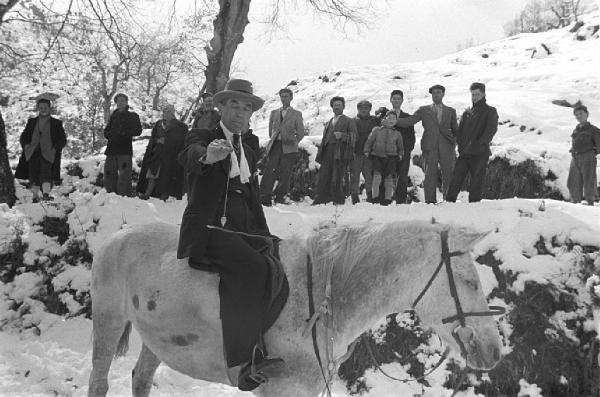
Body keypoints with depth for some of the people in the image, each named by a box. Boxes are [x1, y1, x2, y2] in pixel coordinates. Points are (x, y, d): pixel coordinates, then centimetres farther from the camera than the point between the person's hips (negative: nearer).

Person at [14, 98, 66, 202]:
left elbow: (63, 140, 8)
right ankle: (35, 197, 6)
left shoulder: (56, 123, 10)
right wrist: (26, 145, 2)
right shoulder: (32, 122, 19)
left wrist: (54, 149, -7)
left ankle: (46, 194, -33)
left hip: (47, 153, -3)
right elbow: (23, 137, 23)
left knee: (45, 172, -22)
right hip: (33, 153, 3)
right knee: (33, 174, -3)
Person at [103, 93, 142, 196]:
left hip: (125, 150, -4)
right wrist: (111, 135, -3)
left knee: (124, 175, -12)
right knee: (109, 175, 2)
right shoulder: (113, 116, 20)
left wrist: (123, 133, -13)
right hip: (111, 150, 4)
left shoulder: (132, 116, 8)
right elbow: (106, 132, 19)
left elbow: (138, 131, -4)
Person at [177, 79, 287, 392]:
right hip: (207, 231, -7)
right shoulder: (202, 137, 5)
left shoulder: (248, 154, 25)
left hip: (242, 233, 7)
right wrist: (207, 156, -44)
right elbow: (189, 155, -20)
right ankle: (243, 363, -30)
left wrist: (265, 236, 12)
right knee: (251, 266, -31)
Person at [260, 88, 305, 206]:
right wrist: (273, 140, 13)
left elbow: (301, 133, 9)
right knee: (269, 171, -10)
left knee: (284, 175, -5)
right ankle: (265, 198, -12)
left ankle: (280, 198, 3)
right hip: (275, 146, 2)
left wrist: (293, 142, 4)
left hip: (288, 148, -2)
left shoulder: (296, 114, 10)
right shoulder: (274, 113, 18)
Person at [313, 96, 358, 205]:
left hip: (340, 153, -5)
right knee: (323, 178, -3)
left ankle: (339, 202, -3)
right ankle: (321, 200, -1)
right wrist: (320, 154, 14)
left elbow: (354, 135, 0)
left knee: (336, 180, -11)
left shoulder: (349, 121, 12)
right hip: (328, 152, 5)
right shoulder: (328, 123, 28)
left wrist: (342, 135, -17)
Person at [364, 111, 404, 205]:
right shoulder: (376, 130, 10)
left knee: (389, 177, -11)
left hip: (391, 157, 1)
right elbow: (369, 142, 14)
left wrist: (400, 155, 13)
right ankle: (375, 197, -14)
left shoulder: (397, 134, 15)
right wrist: (367, 152, 5)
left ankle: (388, 198, -6)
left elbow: (400, 147, 26)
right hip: (377, 156, -1)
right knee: (377, 175, -20)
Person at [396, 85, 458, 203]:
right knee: (430, 175, -6)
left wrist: (454, 142, 7)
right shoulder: (424, 110, 15)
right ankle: (430, 200, -5)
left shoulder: (451, 111, 18)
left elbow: (456, 130, 22)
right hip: (430, 147, -1)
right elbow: (410, 121, 4)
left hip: (447, 147, 1)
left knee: (448, 174, -4)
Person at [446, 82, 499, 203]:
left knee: (476, 181, -4)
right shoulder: (467, 113, 21)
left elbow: (491, 130, -9)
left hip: (480, 153, -4)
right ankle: (449, 202, -2)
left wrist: (480, 144, -20)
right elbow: (459, 131, 20)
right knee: (456, 179, -3)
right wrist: (461, 145, 3)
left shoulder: (490, 111, 6)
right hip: (464, 153, 4)